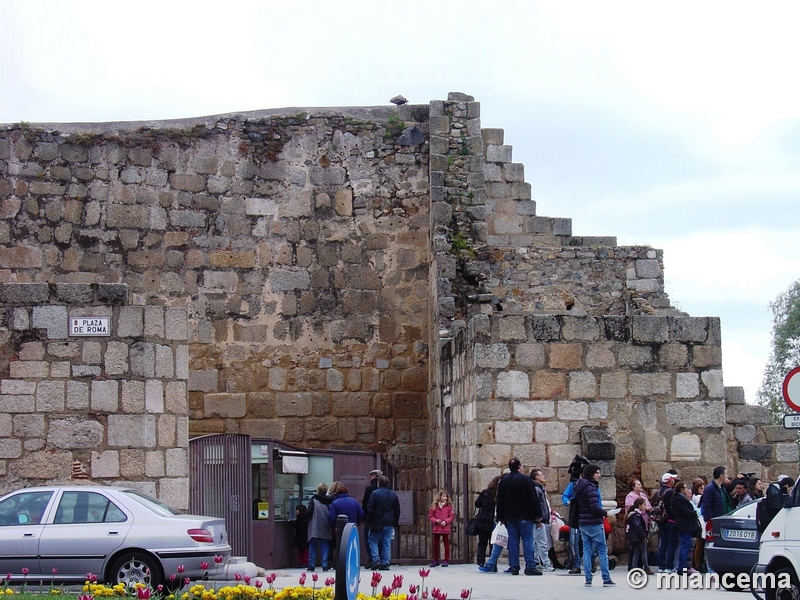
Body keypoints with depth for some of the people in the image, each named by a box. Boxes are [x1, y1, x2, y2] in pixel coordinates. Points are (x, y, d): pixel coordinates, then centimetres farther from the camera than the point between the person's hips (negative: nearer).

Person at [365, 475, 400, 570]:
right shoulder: (393, 495, 10)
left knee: (373, 541, 6)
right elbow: (397, 510, 13)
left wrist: (369, 519, 2)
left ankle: (376, 560, -8)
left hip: (377, 523, -4)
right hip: (389, 523, 4)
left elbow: (370, 509, -11)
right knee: (387, 543, 6)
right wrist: (395, 523, 18)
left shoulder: (375, 493, -7)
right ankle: (385, 563, 4)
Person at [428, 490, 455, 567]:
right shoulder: (434, 506, 2)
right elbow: (430, 516, 4)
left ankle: (446, 560, 11)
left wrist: (446, 521, -15)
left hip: (445, 528, -2)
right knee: (435, 544, 7)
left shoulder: (449, 506, 0)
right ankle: (435, 560, 17)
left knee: (446, 544, 4)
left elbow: (452, 517, -1)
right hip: (436, 528, 2)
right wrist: (435, 520, -13)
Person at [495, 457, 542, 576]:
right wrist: (538, 514, -6)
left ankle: (514, 566, 6)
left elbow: (500, 501, 13)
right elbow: (533, 499, -10)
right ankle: (530, 566, -9)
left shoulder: (504, 481, 9)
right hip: (524, 516, -5)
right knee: (527, 540, -4)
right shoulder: (526, 480, -8)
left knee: (513, 541, 7)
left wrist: (501, 517, 17)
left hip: (509, 516, 5)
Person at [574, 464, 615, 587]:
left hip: (582, 523, 8)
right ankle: (606, 579, -1)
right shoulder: (591, 487, -15)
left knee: (587, 551, 8)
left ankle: (588, 579, 5)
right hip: (594, 523, -8)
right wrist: (605, 513, -6)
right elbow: (594, 506, -23)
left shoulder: (579, 487, 11)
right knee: (602, 550, -1)